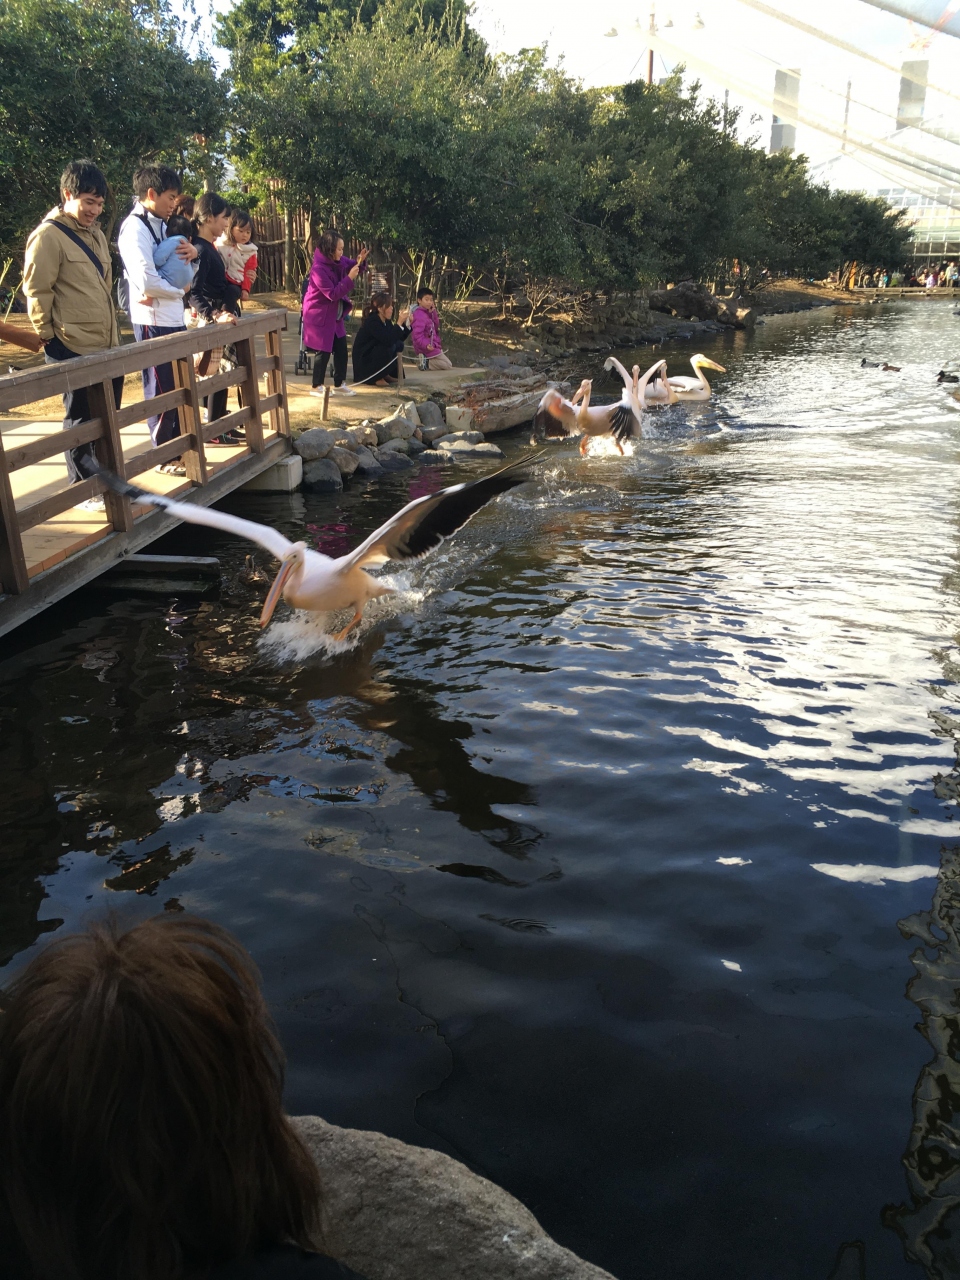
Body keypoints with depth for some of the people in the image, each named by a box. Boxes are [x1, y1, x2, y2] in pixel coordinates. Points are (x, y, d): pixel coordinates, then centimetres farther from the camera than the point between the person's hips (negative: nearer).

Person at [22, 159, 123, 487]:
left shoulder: (95, 234, 14)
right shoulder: (47, 236, -10)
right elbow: (36, 292, -11)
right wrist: (48, 336, -8)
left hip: (108, 344, 7)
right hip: (74, 349, -7)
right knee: (80, 419, 2)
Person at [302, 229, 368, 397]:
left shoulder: (338, 261, -2)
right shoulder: (318, 269, -25)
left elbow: (352, 266, 15)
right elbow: (332, 294, -25)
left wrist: (360, 260, -8)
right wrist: (349, 278, -29)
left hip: (335, 315, 8)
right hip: (319, 316, -8)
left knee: (341, 349, 9)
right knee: (324, 351, -2)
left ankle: (339, 385, 21)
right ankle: (317, 387, 11)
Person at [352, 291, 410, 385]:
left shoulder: (387, 321, 4)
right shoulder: (372, 322, -22)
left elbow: (400, 339, 6)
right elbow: (388, 341, -33)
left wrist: (406, 323, -6)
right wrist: (400, 322, -29)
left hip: (375, 355, 9)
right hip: (363, 363, -9)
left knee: (398, 345, 0)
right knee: (390, 347, -26)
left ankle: (385, 374, 5)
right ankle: (376, 378, -11)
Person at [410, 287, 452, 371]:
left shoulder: (428, 313, 10)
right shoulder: (420, 316, -20)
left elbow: (436, 326, 13)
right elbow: (418, 335, -26)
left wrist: (433, 312, 2)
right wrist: (426, 345, -39)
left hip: (433, 345, 10)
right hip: (427, 348, -10)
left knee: (449, 361, 22)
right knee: (448, 365, -6)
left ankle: (425, 360, 10)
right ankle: (426, 363, -8)